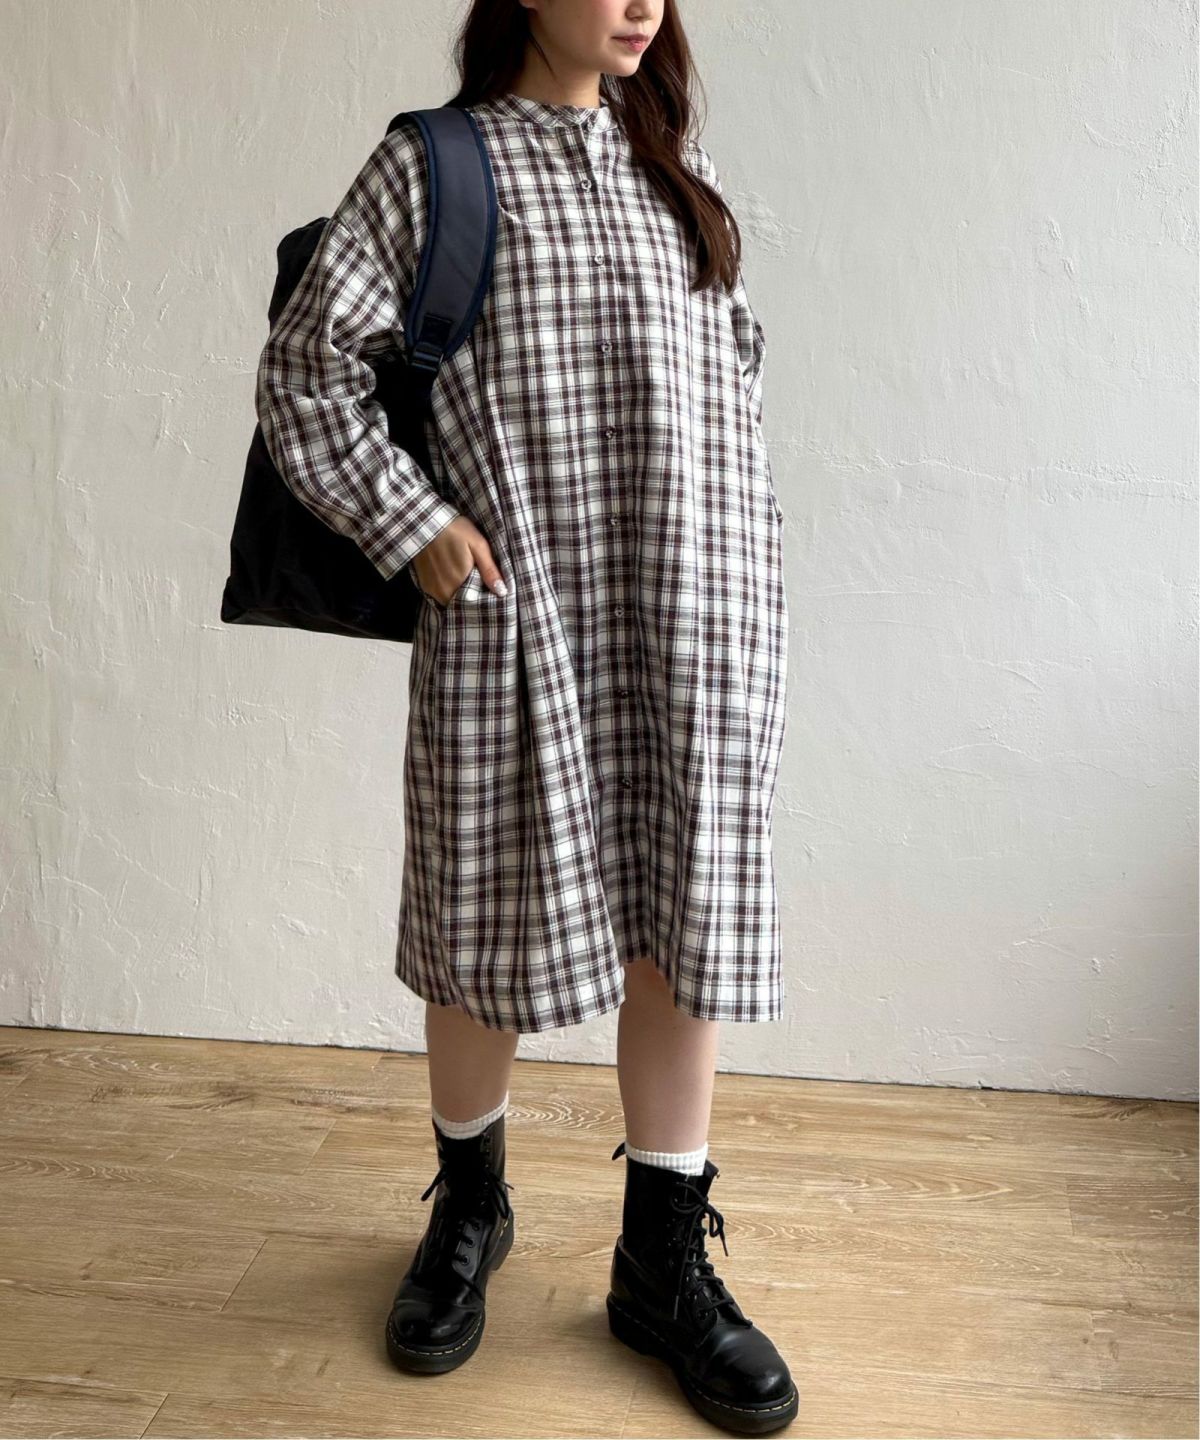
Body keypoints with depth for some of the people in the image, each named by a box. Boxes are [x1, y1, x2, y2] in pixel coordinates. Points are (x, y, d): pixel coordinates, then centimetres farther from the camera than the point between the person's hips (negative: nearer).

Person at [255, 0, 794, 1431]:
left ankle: (663, 1259, 19)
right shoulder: (433, 164, 2)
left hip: (699, 613, 4)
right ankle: (468, 1207, 32)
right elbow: (305, 365, -1)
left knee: (680, 922, 4)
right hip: (517, 612, -3)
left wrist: (740, 536, 13)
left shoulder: (681, 169, 16)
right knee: (493, 922, 6)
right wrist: (420, 529, -8)